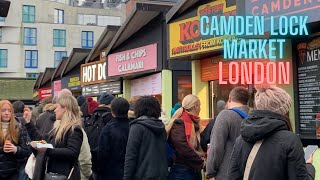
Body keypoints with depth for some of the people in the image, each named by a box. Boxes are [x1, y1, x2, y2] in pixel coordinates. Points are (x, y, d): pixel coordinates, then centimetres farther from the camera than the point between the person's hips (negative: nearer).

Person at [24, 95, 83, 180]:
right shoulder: (59, 126, 16)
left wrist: (48, 150, -29)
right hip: (51, 173, 9)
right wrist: (28, 123, 25)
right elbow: (42, 139, 23)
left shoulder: (74, 129, -13)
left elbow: (72, 153, -24)